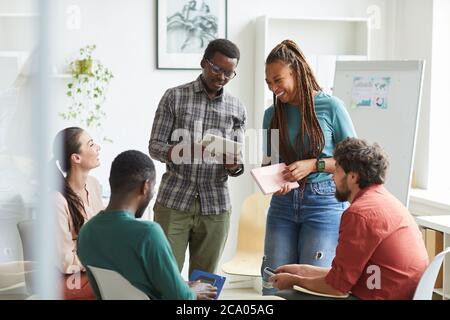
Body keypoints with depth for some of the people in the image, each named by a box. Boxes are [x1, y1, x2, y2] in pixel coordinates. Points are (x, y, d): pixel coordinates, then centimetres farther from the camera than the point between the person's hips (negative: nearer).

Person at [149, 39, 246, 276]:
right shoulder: (175, 97, 2)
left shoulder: (236, 109, 9)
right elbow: (154, 146, -1)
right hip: (173, 202, -2)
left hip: (215, 206, 2)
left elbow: (238, 164, 11)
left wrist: (234, 165, -13)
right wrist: (184, 152, -21)